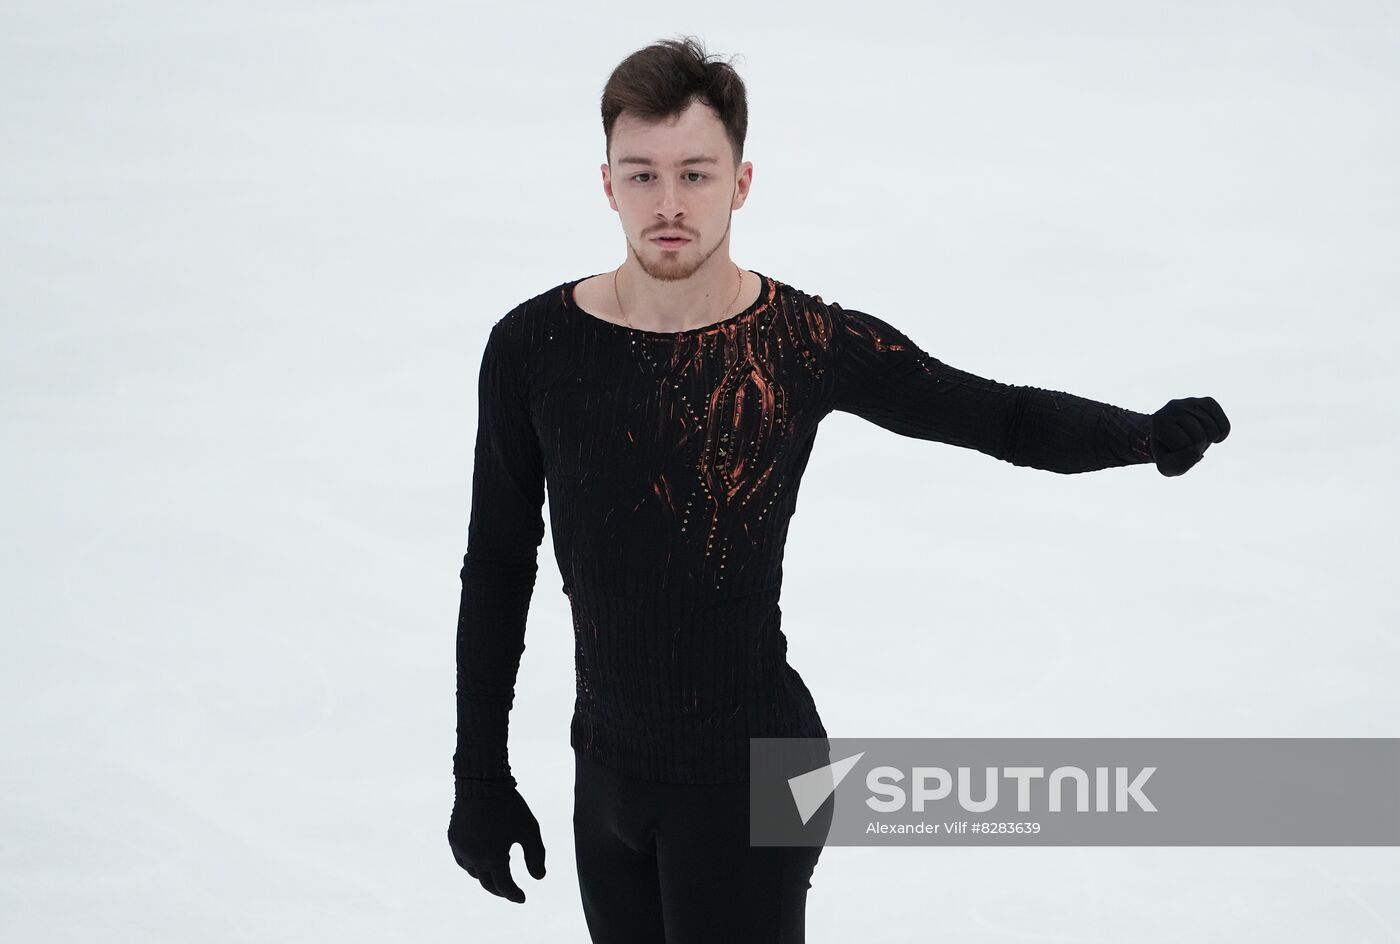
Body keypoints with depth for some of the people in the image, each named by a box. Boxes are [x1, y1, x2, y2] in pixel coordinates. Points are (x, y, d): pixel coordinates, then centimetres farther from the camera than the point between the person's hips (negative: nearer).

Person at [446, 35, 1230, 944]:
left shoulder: (813, 345, -11)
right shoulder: (533, 347, -6)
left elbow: (1007, 418, -2)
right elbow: (498, 567, 3)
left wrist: (1152, 434, -17)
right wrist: (481, 773, 5)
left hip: (749, 776, -3)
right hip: (607, 770, 3)